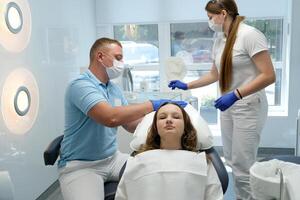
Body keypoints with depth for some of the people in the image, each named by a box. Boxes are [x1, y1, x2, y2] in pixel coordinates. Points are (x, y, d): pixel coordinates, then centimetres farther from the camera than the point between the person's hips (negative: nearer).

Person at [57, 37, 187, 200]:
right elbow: (111, 118, -33)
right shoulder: (80, 85, -18)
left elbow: (131, 125, 9)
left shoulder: (114, 89, 9)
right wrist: (152, 105, -25)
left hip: (112, 158, 7)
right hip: (80, 165, -7)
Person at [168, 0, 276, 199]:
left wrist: (235, 95, -25)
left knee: (242, 165, -4)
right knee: (232, 161, 12)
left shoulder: (250, 35, -15)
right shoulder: (219, 40, 8)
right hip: (229, 106, 8)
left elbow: (269, 75, -19)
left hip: (248, 107, -7)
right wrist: (186, 85, 15)